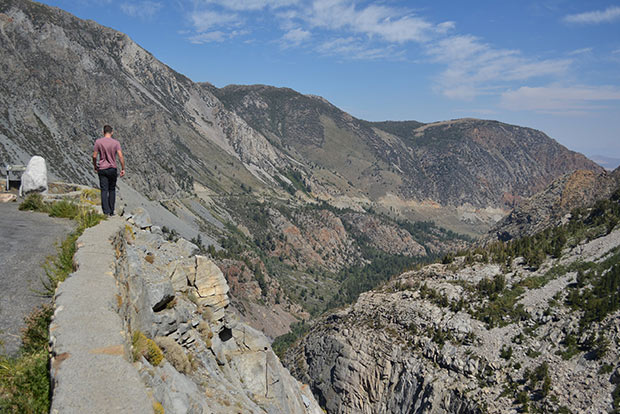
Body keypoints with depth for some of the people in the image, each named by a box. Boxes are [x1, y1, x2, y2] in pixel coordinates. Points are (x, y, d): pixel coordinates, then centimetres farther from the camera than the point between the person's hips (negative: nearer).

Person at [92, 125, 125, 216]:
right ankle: (111, 211, 14)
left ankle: (106, 211, -8)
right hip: (113, 169, 0)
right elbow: (120, 156, -11)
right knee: (112, 190, 13)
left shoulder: (98, 142, -2)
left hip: (102, 169, 0)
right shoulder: (116, 142, -3)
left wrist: (95, 166, 13)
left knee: (104, 190, -1)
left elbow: (94, 156, -2)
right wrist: (123, 169, -5)